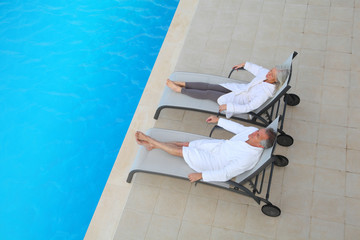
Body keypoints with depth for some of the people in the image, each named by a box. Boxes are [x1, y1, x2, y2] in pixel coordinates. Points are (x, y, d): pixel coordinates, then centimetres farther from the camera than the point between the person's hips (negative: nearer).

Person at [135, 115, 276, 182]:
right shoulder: (253, 131, -17)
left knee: (180, 151, -1)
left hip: (214, 160, -6)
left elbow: (225, 174, -31)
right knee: (186, 144, 9)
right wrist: (218, 120, 11)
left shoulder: (248, 158, -37)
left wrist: (201, 175, -26)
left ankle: (149, 140, 18)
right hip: (221, 145, 7)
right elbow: (237, 127, 5)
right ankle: (152, 145, 27)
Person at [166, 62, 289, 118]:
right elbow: (257, 69, 16)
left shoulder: (267, 92, -32)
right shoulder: (266, 73, -12)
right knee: (208, 86, 0)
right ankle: (181, 84, 11)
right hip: (240, 88, 7)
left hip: (240, 100, -7)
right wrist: (245, 64, 22)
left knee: (208, 94, -7)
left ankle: (180, 90, 5)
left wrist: (228, 106, -31)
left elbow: (248, 108, -32)